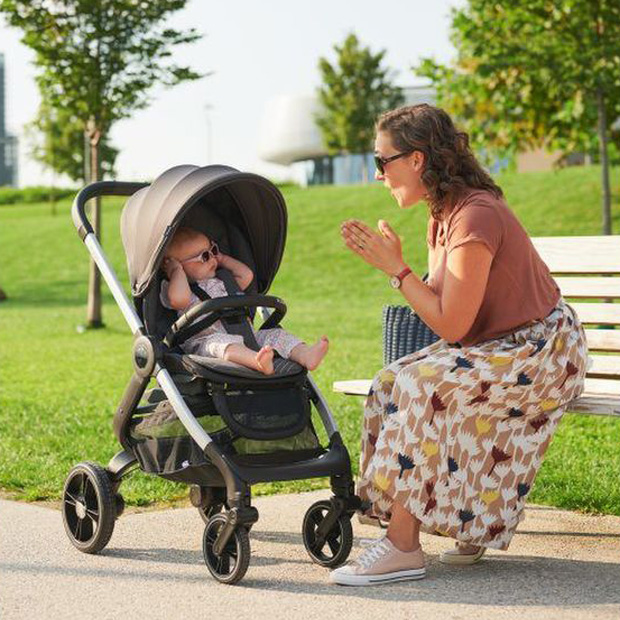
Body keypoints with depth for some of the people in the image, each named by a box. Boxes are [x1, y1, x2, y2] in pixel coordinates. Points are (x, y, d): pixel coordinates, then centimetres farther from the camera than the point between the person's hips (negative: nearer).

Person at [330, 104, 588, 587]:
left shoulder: (475, 218, -23)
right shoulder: (442, 217, 8)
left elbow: (451, 325, -23)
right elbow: (444, 309, 2)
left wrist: (396, 269, -17)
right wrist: (391, 261, -5)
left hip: (542, 353, -10)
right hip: (499, 346, 10)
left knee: (421, 386, -27)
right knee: (393, 383, -4)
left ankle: (403, 547, -23)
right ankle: (472, 531, 5)